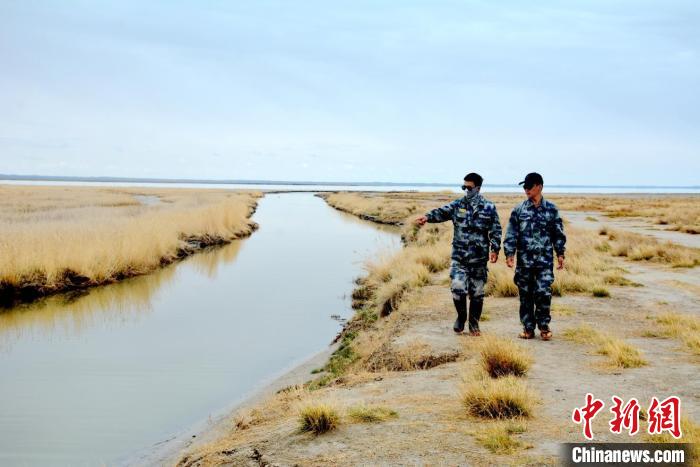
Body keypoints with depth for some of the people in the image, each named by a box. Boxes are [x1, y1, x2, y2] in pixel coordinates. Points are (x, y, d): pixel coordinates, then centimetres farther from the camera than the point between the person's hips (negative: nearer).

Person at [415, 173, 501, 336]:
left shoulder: (488, 207, 0)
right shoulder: (457, 205, 3)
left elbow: (496, 230, 0)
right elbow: (442, 212, -13)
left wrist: (495, 249, -11)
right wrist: (427, 217, -32)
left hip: (479, 258, -1)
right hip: (459, 257, 1)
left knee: (477, 293, 7)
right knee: (457, 288, -9)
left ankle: (474, 325, 21)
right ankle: (461, 316, 17)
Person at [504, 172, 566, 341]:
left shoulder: (551, 209, 4)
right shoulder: (519, 210, 4)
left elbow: (558, 233, 10)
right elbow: (511, 234, 2)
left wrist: (560, 253, 6)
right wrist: (509, 253, -6)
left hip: (545, 259, -1)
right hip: (524, 260, 1)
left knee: (543, 292, -8)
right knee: (525, 294, 5)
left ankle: (544, 326, 9)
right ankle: (528, 327, 16)